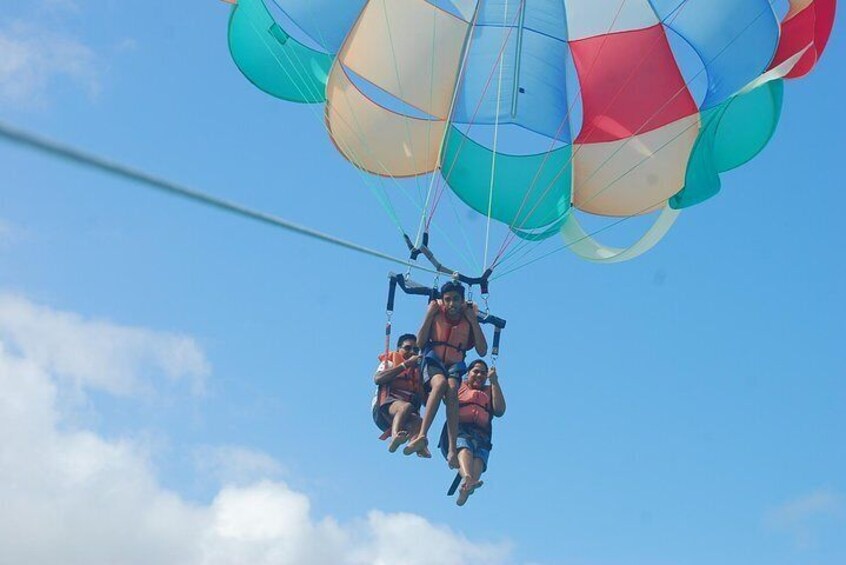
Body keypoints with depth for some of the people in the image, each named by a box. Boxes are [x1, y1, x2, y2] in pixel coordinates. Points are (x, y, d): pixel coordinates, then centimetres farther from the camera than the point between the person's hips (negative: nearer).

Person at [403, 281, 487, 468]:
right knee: (441, 383, -35)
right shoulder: (437, 312, -2)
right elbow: (420, 342, -7)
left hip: (454, 365, 1)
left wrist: (474, 322, -12)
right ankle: (422, 435, -47)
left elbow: (482, 351, -5)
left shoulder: (469, 317, 0)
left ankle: (452, 450, -42)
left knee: (452, 389, -33)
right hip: (433, 361, -1)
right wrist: (429, 314, -12)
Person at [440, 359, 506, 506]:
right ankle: (467, 478, -65)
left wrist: (494, 382, 12)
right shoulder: (458, 386, 29)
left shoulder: (490, 391, 32)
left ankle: (466, 488, -61)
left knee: (479, 455, -33)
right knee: (464, 447, -36)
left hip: (480, 434, 1)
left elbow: (500, 411, 13)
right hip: (457, 429, -1)